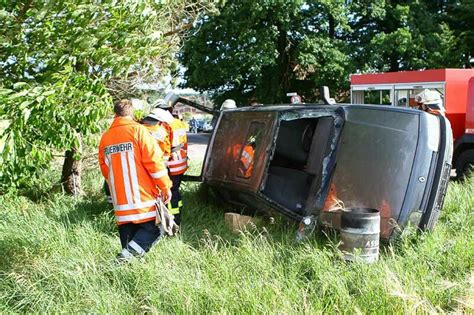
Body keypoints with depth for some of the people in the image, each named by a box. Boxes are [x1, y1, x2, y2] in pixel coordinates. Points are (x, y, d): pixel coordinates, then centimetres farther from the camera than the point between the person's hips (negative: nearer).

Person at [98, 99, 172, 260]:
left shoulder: (105, 137, 12)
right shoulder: (137, 130, -6)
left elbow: (104, 169, 16)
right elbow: (153, 160, -11)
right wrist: (165, 186, -5)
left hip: (120, 200, 6)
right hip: (143, 197, -5)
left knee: (127, 230, 15)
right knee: (152, 228, 2)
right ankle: (130, 252, -18)